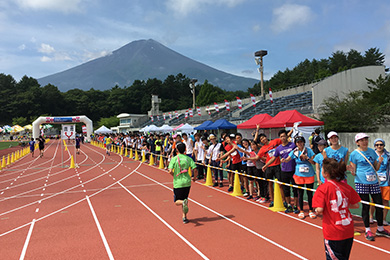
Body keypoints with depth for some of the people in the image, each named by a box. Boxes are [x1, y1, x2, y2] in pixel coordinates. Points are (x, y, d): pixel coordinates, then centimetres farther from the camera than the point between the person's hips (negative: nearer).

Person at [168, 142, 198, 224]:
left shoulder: (174, 159, -7)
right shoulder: (188, 158, -1)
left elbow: (170, 171, -16)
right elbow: (195, 170, -7)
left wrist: (175, 176, 6)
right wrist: (194, 178, 12)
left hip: (178, 183, -3)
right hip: (187, 182, 3)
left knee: (177, 202, 10)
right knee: (184, 199, 20)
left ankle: (184, 202, -24)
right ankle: (184, 217, 17)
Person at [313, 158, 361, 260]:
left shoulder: (323, 188, -17)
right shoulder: (346, 186, -1)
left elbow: (319, 210, -22)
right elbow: (356, 205, 6)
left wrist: (316, 211, 0)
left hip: (333, 233, -6)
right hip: (348, 231, 6)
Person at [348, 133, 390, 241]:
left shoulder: (372, 151, 10)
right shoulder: (354, 154, -3)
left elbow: (376, 169, 15)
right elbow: (353, 172, -1)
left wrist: (379, 162, -4)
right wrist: (352, 171, -24)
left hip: (374, 182, 4)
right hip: (361, 183, -4)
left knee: (379, 205, 6)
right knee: (365, 206, 2)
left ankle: (380, 229, 24)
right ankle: (367, 230, 16)